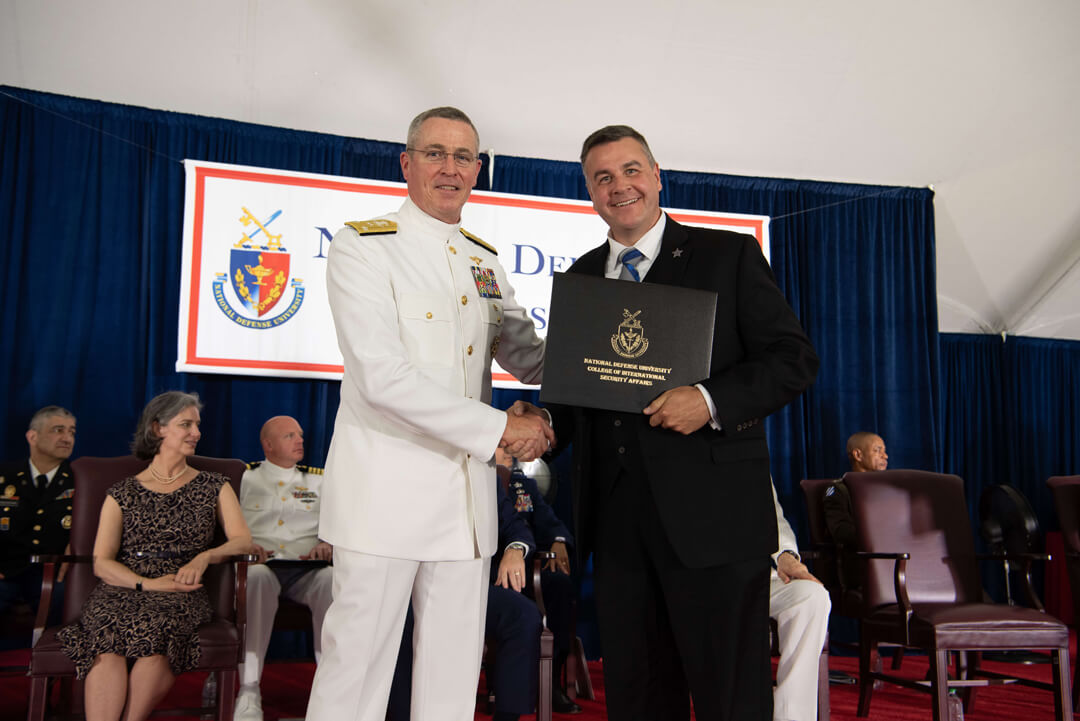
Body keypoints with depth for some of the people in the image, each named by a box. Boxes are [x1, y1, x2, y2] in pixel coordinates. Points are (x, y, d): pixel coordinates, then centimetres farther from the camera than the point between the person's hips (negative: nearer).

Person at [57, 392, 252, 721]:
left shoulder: (213, 487, 17)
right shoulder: (122, 493, 15)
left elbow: (243, 540, 6)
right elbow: (102, 562, 6)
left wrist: (205, 556, -14)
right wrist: (147, 583, -11)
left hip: (180, 593, 0)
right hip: (122, 590, 1)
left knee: (154, 631, -35)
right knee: (108, 638, -34)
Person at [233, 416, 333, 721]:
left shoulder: (318, 480, 24)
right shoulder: (245, 478, 18)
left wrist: (329, 544, -4)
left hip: (308, 570, 2)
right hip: (262, 565, -1)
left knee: (335, 579, -34)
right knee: (257, 576, -39)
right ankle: (248, 691, -39)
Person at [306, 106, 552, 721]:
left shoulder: (485, 264, 15)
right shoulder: (363, 247, -4)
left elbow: (531, 359, 21)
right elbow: (382, 377, -15)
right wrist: (499, 429, -15)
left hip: (468, 489, 6)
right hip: (386, 485, -5)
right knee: (357, 668, 0)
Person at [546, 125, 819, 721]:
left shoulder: (730, 255, 2)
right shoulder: (579, 278, 16)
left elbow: (794, 358, -3)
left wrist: (711, 401, -18)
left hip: (711, 513, -4)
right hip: (614, 514, 5)